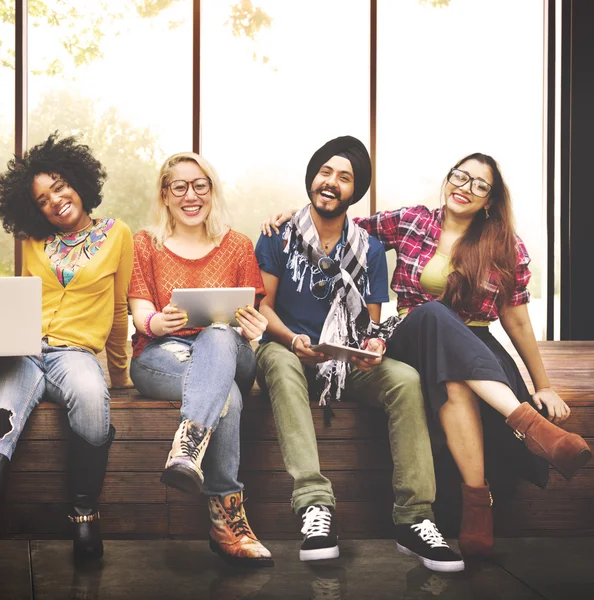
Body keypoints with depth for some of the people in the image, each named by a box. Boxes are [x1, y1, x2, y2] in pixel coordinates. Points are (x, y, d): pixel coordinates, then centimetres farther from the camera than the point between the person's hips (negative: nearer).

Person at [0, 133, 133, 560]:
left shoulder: (116, 234, 12)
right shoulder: (35, 242, 20)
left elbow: (119, 308, 18)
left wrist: (120, 371, 25)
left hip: (76, 352, -2)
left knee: (92, 397, -40)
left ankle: (85, 513, -23)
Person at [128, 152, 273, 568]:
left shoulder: (237, 246, 15)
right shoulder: (145, 244, 14)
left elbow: (249, 315, 8)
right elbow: (141, 312, 3)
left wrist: (253, 328, -19)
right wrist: (158, 322, -23)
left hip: (227, 353, 1)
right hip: (161, 357, -1)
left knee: (218, 336, -40)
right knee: (226, 395, -36)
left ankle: (187, 450, -60)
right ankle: (228, 517, -43)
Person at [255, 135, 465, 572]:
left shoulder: (370, 250, 10)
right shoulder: (279, 237, 4)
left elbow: (372, 322, 9)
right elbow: (262, 306, -1)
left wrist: (374, 344, -16)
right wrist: (293, 340, -21)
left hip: (347, 360, 2)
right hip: (288, 350, -2)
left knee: (406, 379, -28)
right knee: (278, 361, -39)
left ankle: (414, 519, -30)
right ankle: (315, 504, -48)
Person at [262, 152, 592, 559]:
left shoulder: (508, 249, 7)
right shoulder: (409, 222, 9)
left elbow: (516, 320, 9)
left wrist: (544, 385, 8)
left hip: (477, 350, 0)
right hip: (414, 340, 0)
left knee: (456, 385, -40)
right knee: (433, 312, -38)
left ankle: (478, 506, -44)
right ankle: (529, 422, -48)